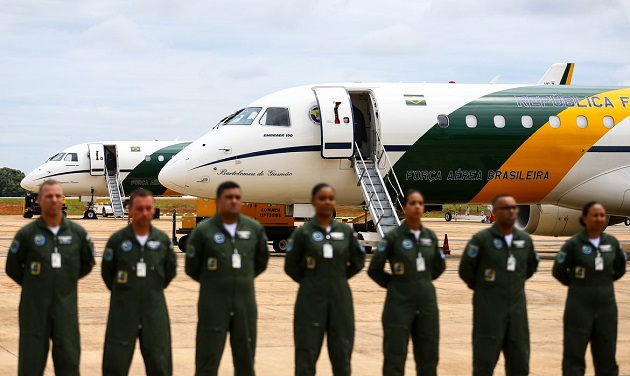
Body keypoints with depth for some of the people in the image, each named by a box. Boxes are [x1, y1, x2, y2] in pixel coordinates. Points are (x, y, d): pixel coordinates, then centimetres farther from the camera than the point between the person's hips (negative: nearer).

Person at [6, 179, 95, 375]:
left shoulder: (77, 233, 0)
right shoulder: (27, 234, -5)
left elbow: (88, 263, 17)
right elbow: (12, 268, 6)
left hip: (66, 306, 2)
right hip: (34, 307, -2)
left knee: (69, 360, 4)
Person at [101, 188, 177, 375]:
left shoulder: (163, 240, -1)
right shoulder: (117, 239, -7)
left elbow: (170, 270, 14)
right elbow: (107, 272, 6)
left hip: (154, 310, 2)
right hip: (123, 310, -2)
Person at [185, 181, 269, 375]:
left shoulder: (255, 229, 1)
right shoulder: (203, 230, -8)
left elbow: (261, 262, 17)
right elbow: (192, 268, 3)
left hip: (245, 302, 3)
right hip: (213, 303, -3)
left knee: (246, 359, 10)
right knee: (208, 360, 0)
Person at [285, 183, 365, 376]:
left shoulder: (346, 231, 5)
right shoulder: (303, 232, -4)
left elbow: (358, 261, 15)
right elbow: (291, 267, 0)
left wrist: (338, 278, 10)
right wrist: (311, 281, 7)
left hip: (340, 299, 3)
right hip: (311, 300, -3)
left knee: (342, 352, 7)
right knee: (307, 354, 0)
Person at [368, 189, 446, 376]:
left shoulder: (430, 236, 6)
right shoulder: (393, 237, -9)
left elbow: (440, 266, 20)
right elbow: (374, 270, -4)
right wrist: (394, 284, 3)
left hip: (427, 302, 5)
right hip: (400, 303, -5)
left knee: (428, 357, 8)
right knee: (395, 358, -1)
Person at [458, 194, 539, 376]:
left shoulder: (525, 239, 5)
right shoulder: (481, 239, -10)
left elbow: (531, 266, 24)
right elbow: (466, 270, -3)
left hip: (517, 308, 4)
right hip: (489, 309, -4)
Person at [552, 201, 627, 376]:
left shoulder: (612, 242, 2)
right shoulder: (574, 243, -9)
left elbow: (620, 269, 18)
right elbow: (558, 271, 1)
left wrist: (603, 282, 10)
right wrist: (577, 285, 8)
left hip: (607, 306, 4)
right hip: (580, 306, -4)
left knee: (606, 358, 8)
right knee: (574, 356, -1)